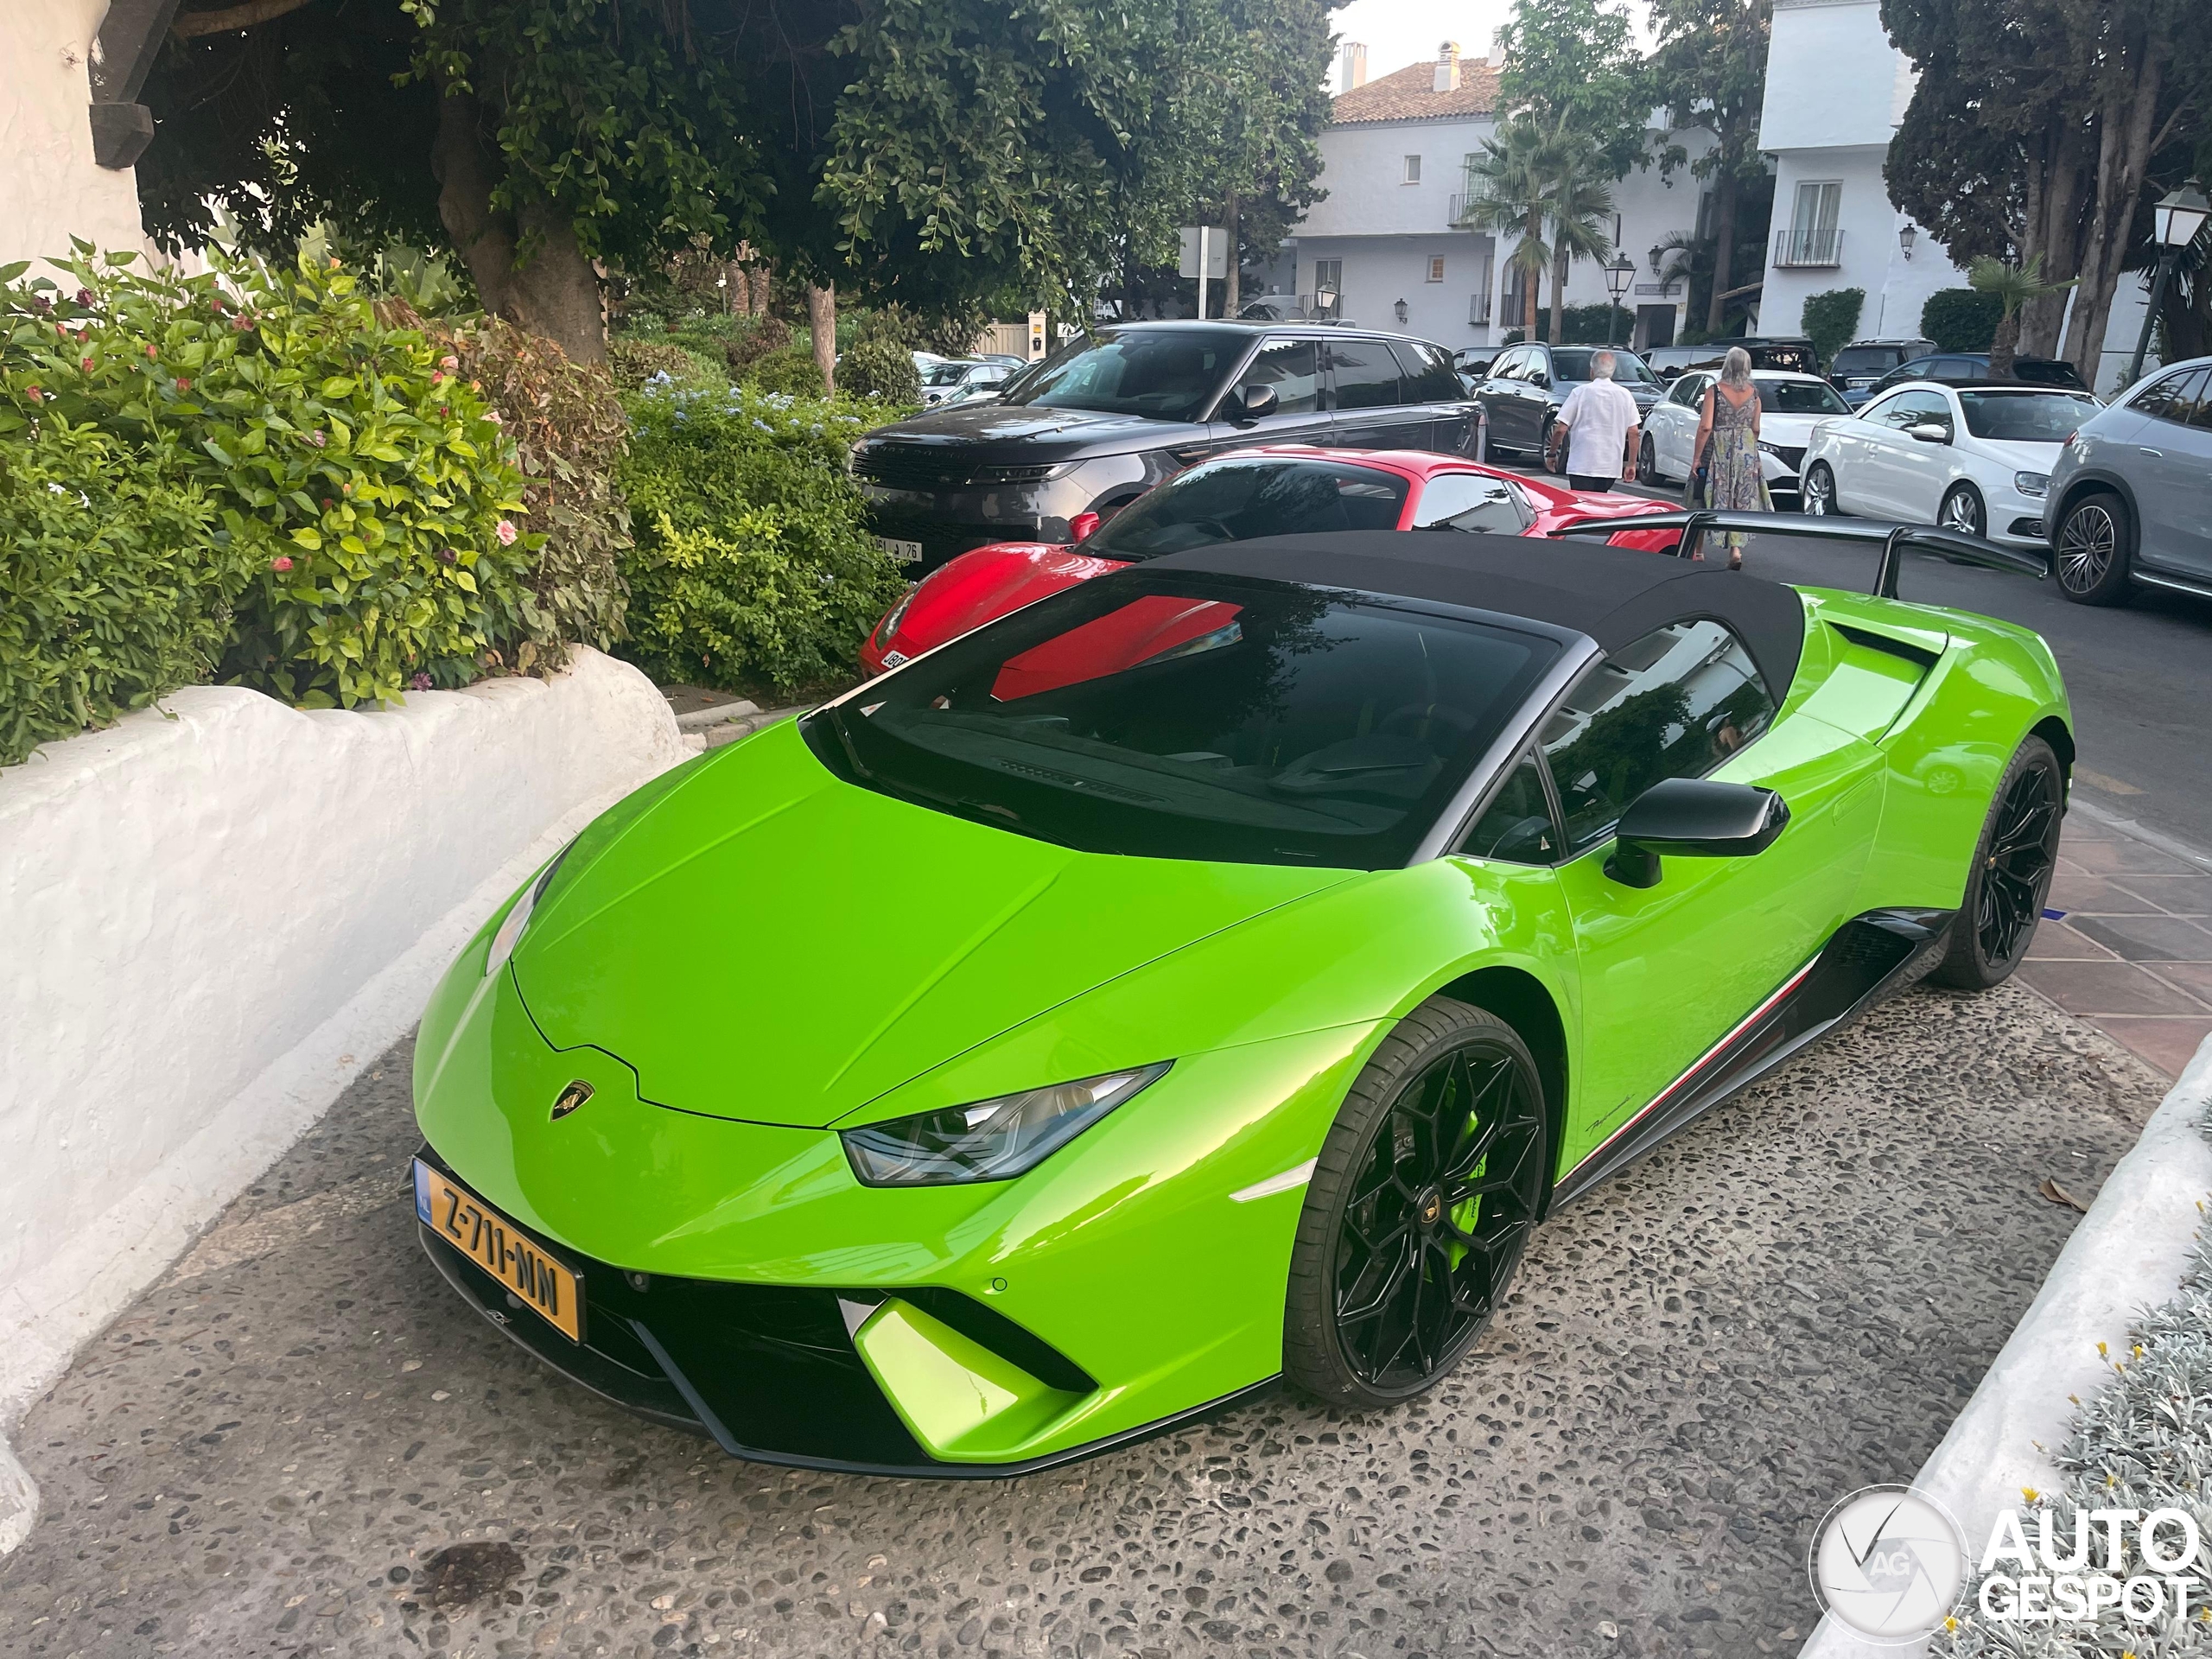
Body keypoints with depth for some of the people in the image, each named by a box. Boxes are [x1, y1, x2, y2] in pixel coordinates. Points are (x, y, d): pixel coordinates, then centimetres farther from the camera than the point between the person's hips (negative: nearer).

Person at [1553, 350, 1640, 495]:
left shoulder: (1580, 392, -3)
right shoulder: (1625, 395, 7)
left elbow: (1562, 428, -5)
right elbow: (1633, 432, 6)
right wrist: (1632, 464, 13)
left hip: (1582, 465, -4)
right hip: (1611, 468, 4)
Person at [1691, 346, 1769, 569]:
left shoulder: (1715, 390, -10)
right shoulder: (1753, 393, 1)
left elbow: (1705, 426, -14)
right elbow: (1755, 429, 6)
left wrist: (1696, 457, -9)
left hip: (1718, 450, -3)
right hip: (1746, 450, 3)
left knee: (1709, 500, 8)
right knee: (1741, 502, 9)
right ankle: (1736, 547, -2)